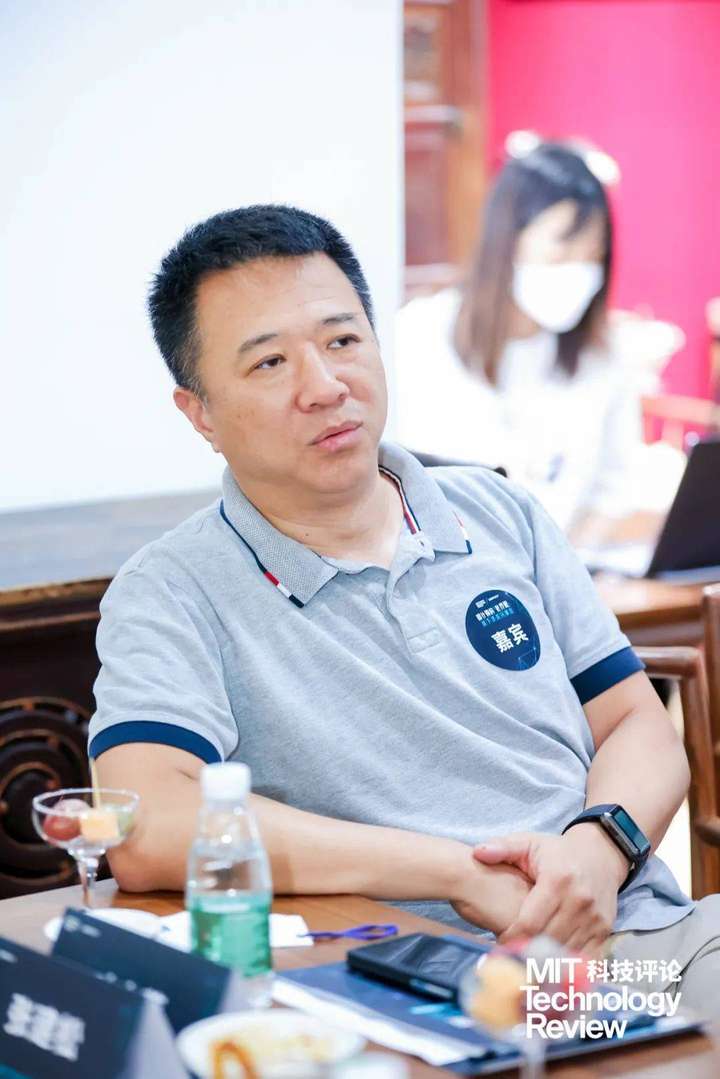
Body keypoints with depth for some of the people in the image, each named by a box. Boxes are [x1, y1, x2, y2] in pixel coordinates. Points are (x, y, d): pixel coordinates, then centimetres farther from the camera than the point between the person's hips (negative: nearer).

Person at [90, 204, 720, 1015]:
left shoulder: (498, 514, 17)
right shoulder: (173, 595, -1)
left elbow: (639, 728, 16)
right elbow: (150, 833, -18)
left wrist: (598, 848, -9)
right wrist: (461, 874, -17)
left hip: (645, 931, 5)